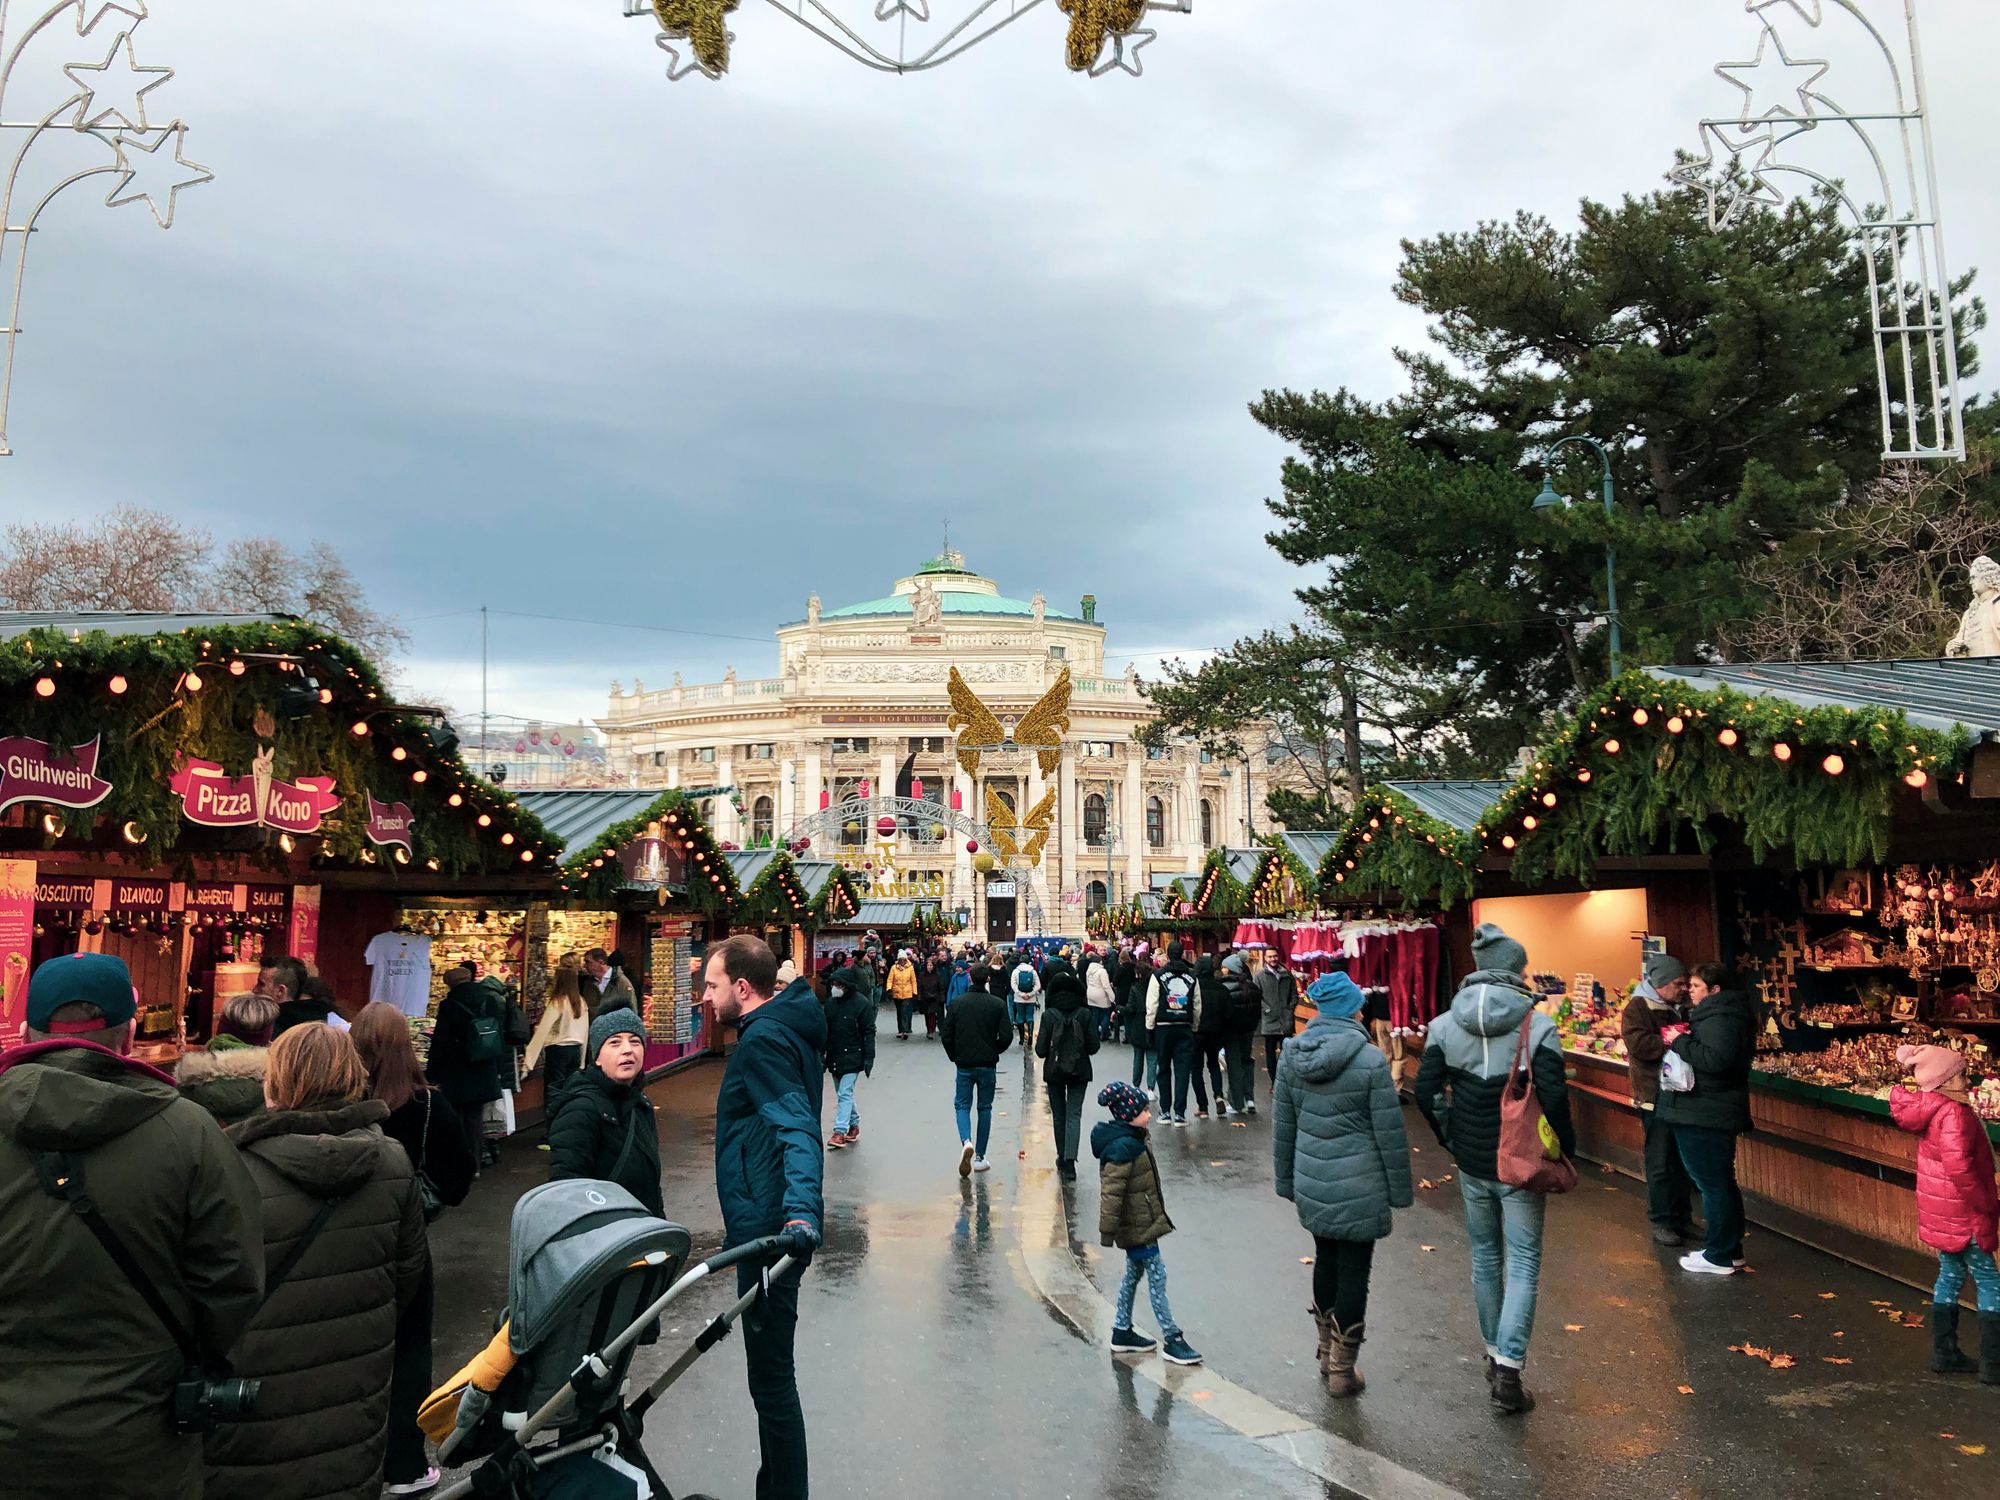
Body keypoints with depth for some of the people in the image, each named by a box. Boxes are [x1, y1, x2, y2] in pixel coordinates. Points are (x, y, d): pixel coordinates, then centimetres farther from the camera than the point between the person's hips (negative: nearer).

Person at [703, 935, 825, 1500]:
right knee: (772, 1372, 22)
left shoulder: (763, 1040, -19)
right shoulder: (787, 1027, 13)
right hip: (769, 1225, 11)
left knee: (771, 1378, 0)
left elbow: (797, 1130, -31)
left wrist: (801, 1213, -43)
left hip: (768, 1230, -11)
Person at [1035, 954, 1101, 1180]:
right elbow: (1093, 1047, -6)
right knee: (1074, 1114, 2)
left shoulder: (1049, 1015, -11)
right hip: (1079, 1071, 0)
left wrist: (1038, 1039, 9)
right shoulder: (1085, 1014, -7)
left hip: (1054, 1071, 0)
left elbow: (1041, 1051, -12)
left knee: (1059, 1115, 15)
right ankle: (1069, 1163, -13)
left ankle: (1063, 1159, 25)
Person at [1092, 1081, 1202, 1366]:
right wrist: (1107, 1231, -23)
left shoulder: (1134, 1139, 7)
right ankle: (1171, 1339, 5)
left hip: (1138, 1223, 10)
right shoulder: (1122, 1148, -26)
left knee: (1134, 1273, 19)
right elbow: (1111, 1192, -26)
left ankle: (1122, 1332, 30)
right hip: (1137, 1225, -10)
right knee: (1157, 1276, -3)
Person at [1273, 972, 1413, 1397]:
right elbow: (1390, 1134, -10)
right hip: (1359, 1187, -5)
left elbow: (1282, 1127, 7)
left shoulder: (1291, 1055, 0)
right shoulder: (1370, 1060, -15)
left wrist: (1287, 1180, 18)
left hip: (1311, 1184, 5)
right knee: (1354, 1270, 7)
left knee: (1325, 1261, 20)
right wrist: (1400, 1189, 2)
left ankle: (1327, 1356, 34)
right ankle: (1342, 1371, 16)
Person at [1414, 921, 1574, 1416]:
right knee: (1524, 1265, 6)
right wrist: (1565, 1149, -2)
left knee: (1485, 1259, 18)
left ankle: (1494, 1356, 31)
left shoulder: (1446, 1024, -3)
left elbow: (1426, 1092, -4)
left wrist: (1451, 1139, 10)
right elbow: (1554, 1099, -18)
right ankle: (1508, 1370, -1)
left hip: (1471, 1165, 4)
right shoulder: (1537, 1027, -14)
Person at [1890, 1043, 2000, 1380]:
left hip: (1940, 1212, 9)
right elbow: (1959, 1167, -29)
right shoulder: (1954, 1113, -23)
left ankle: (1944, 1354, 24)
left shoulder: (1930, 1108, 3)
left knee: (1950, 1276, 17)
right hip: (1962, 1213, -9)